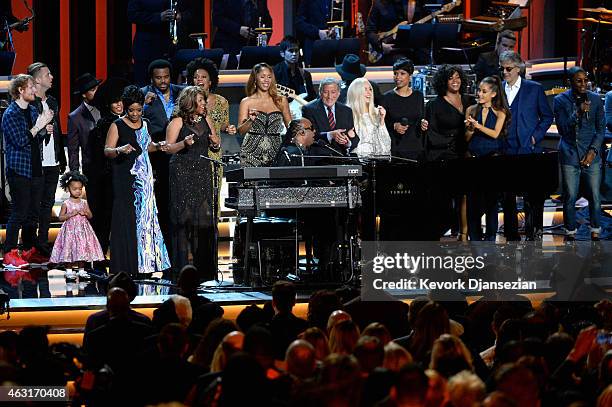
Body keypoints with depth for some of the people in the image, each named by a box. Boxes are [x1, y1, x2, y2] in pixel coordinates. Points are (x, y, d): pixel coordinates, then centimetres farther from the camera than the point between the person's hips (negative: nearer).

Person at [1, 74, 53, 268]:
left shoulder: (32, 110, 14)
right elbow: (20, 141, -19)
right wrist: (38, 126, -17)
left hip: (35, 170, 8)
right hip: (19, 170, -8)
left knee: (33, 211, 10)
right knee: (19, 211, -9)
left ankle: (29, 250, 19)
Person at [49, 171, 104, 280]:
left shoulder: (84, 203, 6)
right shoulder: (66, 204, -4)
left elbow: (90, 216, 9)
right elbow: (61, 217, -4)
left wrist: (86, 213, -13)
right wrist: (71, 214, -17)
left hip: (83, 229, 3)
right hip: (70, 229, -3)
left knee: (83, 249, 3)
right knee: (69, 250, -5)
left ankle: (81, 270, 11)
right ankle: (69, 271, 4)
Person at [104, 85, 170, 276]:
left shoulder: (144, 124, 13)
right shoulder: (117, 126, -5)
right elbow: (107, 150, -10)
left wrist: (157, 146, 7)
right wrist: (119, 150, -29)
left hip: (144, 177, 6)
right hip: (125, 179, -6)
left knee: (145, 217, 4)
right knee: (127, 219, -9)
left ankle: (143, 263, 9)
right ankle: (124, 266, -7)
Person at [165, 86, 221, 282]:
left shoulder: (206, 120, 13)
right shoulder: (177, 122, -2)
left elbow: (215, 148, 21)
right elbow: (168, 148, -4)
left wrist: (216, 143, -1)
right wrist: (184, 143, -19)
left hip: (203, 172, 5)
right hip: (182, 172, -5)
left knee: (204, 216, 1)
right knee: (184, 216, -6)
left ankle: (204, 267, 4)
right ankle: (182, 266, -3)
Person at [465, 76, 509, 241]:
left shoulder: (500, 112, 4)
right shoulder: (471, 110, 10)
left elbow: (495, 134, -8)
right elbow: (467, 138, 11)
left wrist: (478, 126, -18)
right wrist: (470, 129, -10)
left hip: (492, 157, -2)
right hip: (473, 156, 2)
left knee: (491, 198, -2)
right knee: (473, 199, -1)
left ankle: (490, 237, 4)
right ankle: (474, 237, 5)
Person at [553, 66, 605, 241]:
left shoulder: (595, 99, 5)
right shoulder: (560, 100, 1)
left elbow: (600, 129, 7)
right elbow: (562, 129, -5)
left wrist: (593, 151, -4)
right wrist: (578, 113, -20)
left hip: (591, 156, 1)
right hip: (569, 156, -1)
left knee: (594, 197, 0)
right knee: (570, 198, 1)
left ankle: (595, 233, 13)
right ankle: (570, 233, 13)